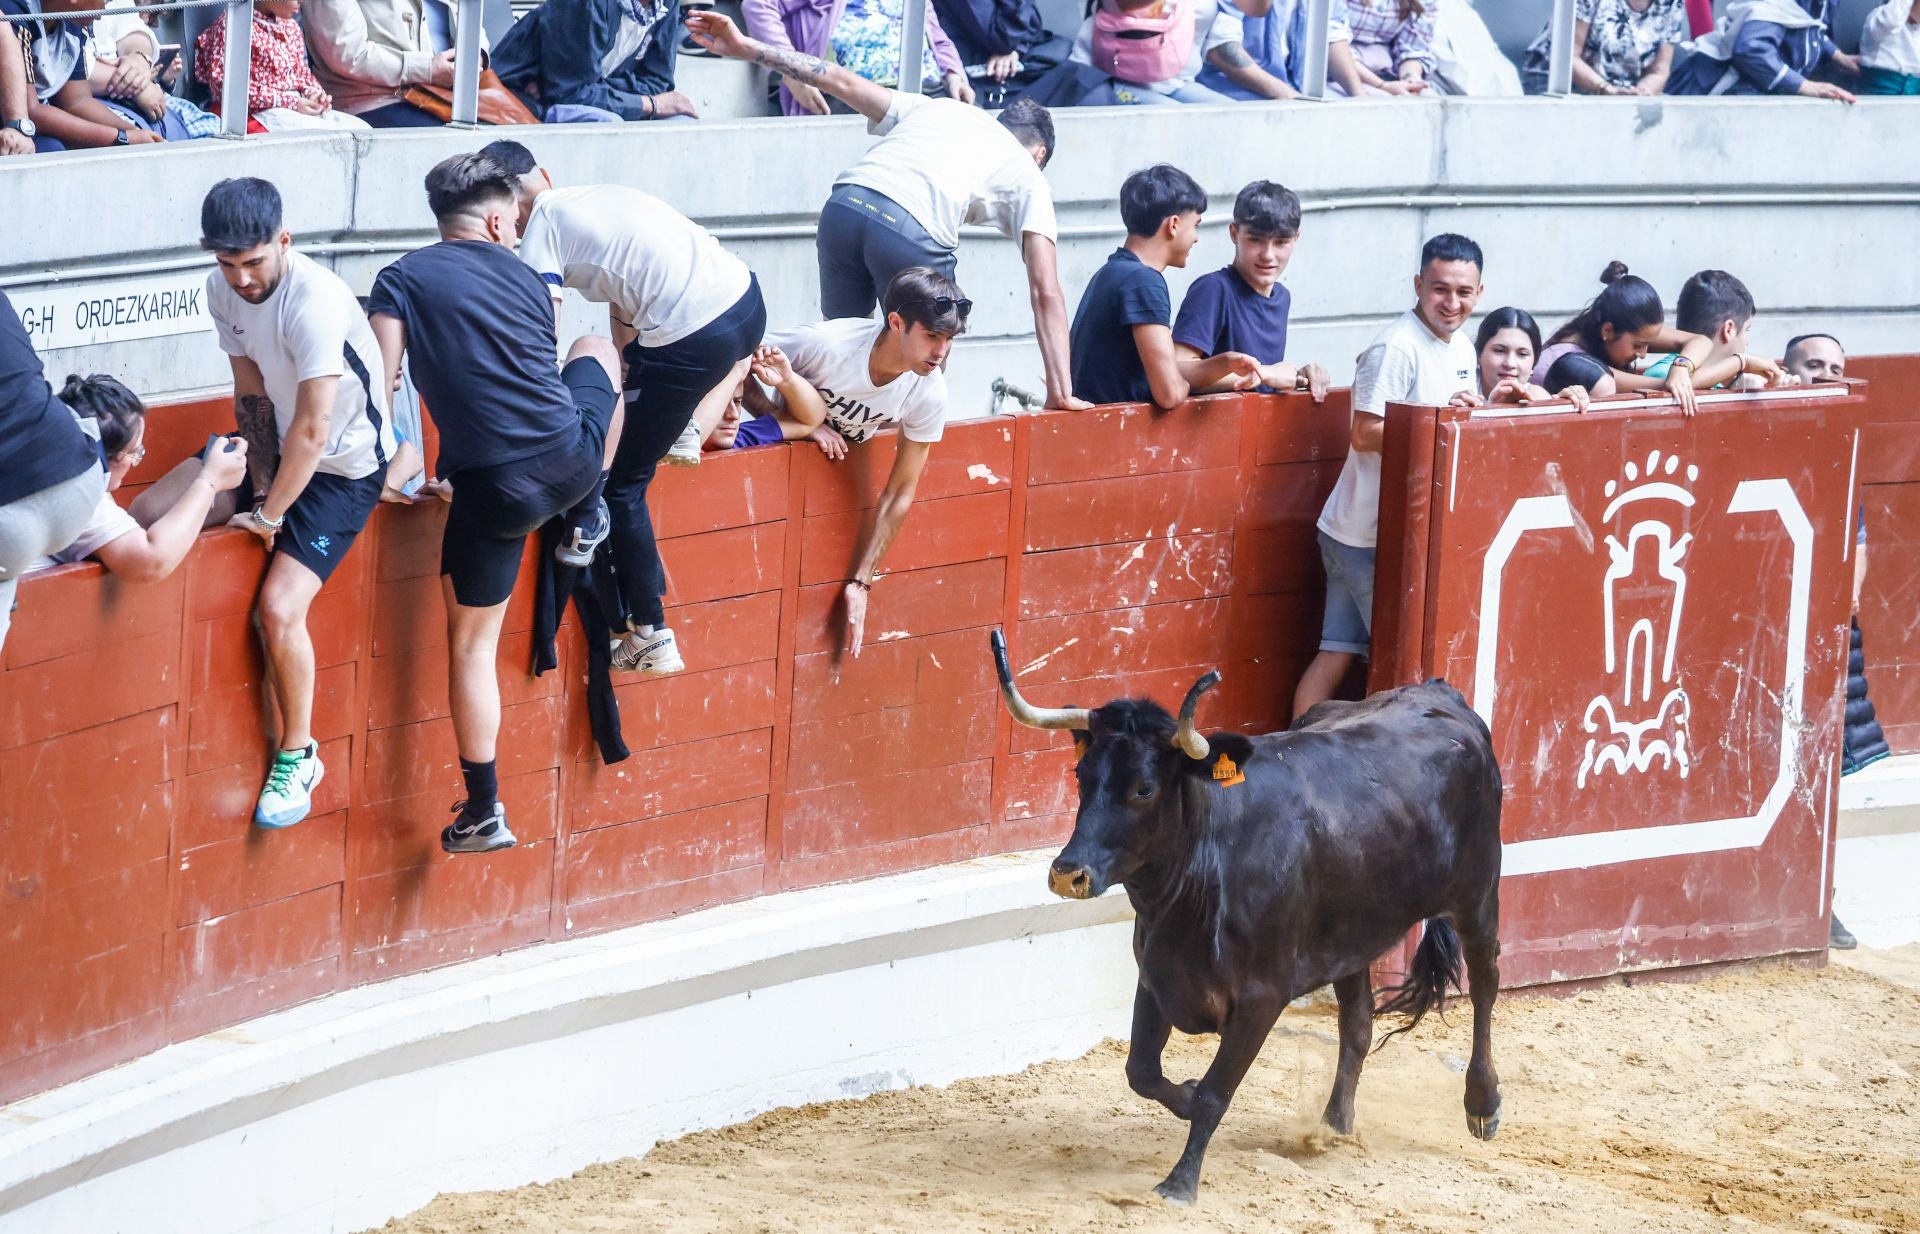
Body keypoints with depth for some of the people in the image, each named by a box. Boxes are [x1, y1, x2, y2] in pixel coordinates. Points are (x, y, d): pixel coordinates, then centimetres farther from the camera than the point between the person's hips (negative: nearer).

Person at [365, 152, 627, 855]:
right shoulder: (526, 280, 13)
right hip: (573, 459, 3)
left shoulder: (402, 281, 2)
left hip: (494, 488, -3)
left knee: (471, 644, 11)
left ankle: (484, 813, 9)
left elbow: (381, 386, -9)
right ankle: (585, 524, 37)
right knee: (600, 350, 34)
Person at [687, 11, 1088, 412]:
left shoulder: (933, 108, 36)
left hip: (845, 204, 4)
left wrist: (746, 47, 27)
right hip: (912, 229, -4)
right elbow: (1045, 292, 14)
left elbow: (840, 81, 26)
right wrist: (1060, 393, 13)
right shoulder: (1029, 177, 24)